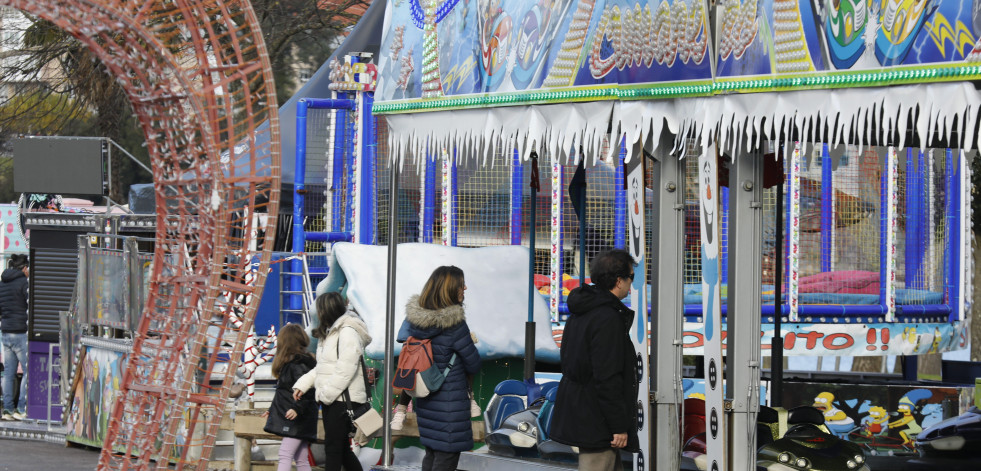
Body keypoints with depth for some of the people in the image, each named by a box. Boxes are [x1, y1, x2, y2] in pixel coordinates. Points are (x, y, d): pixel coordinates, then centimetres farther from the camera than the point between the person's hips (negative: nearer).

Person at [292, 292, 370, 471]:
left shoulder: (348, 333, -14)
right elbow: (322, 368, 23)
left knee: (333, 447, -9)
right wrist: (302, 385, 12)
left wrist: (326, 394, -20)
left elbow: (345, 370, -21)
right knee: (341, 448, 12)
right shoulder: (330, 333, 19)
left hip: (344, 399, -10)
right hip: (330, 399, 10)